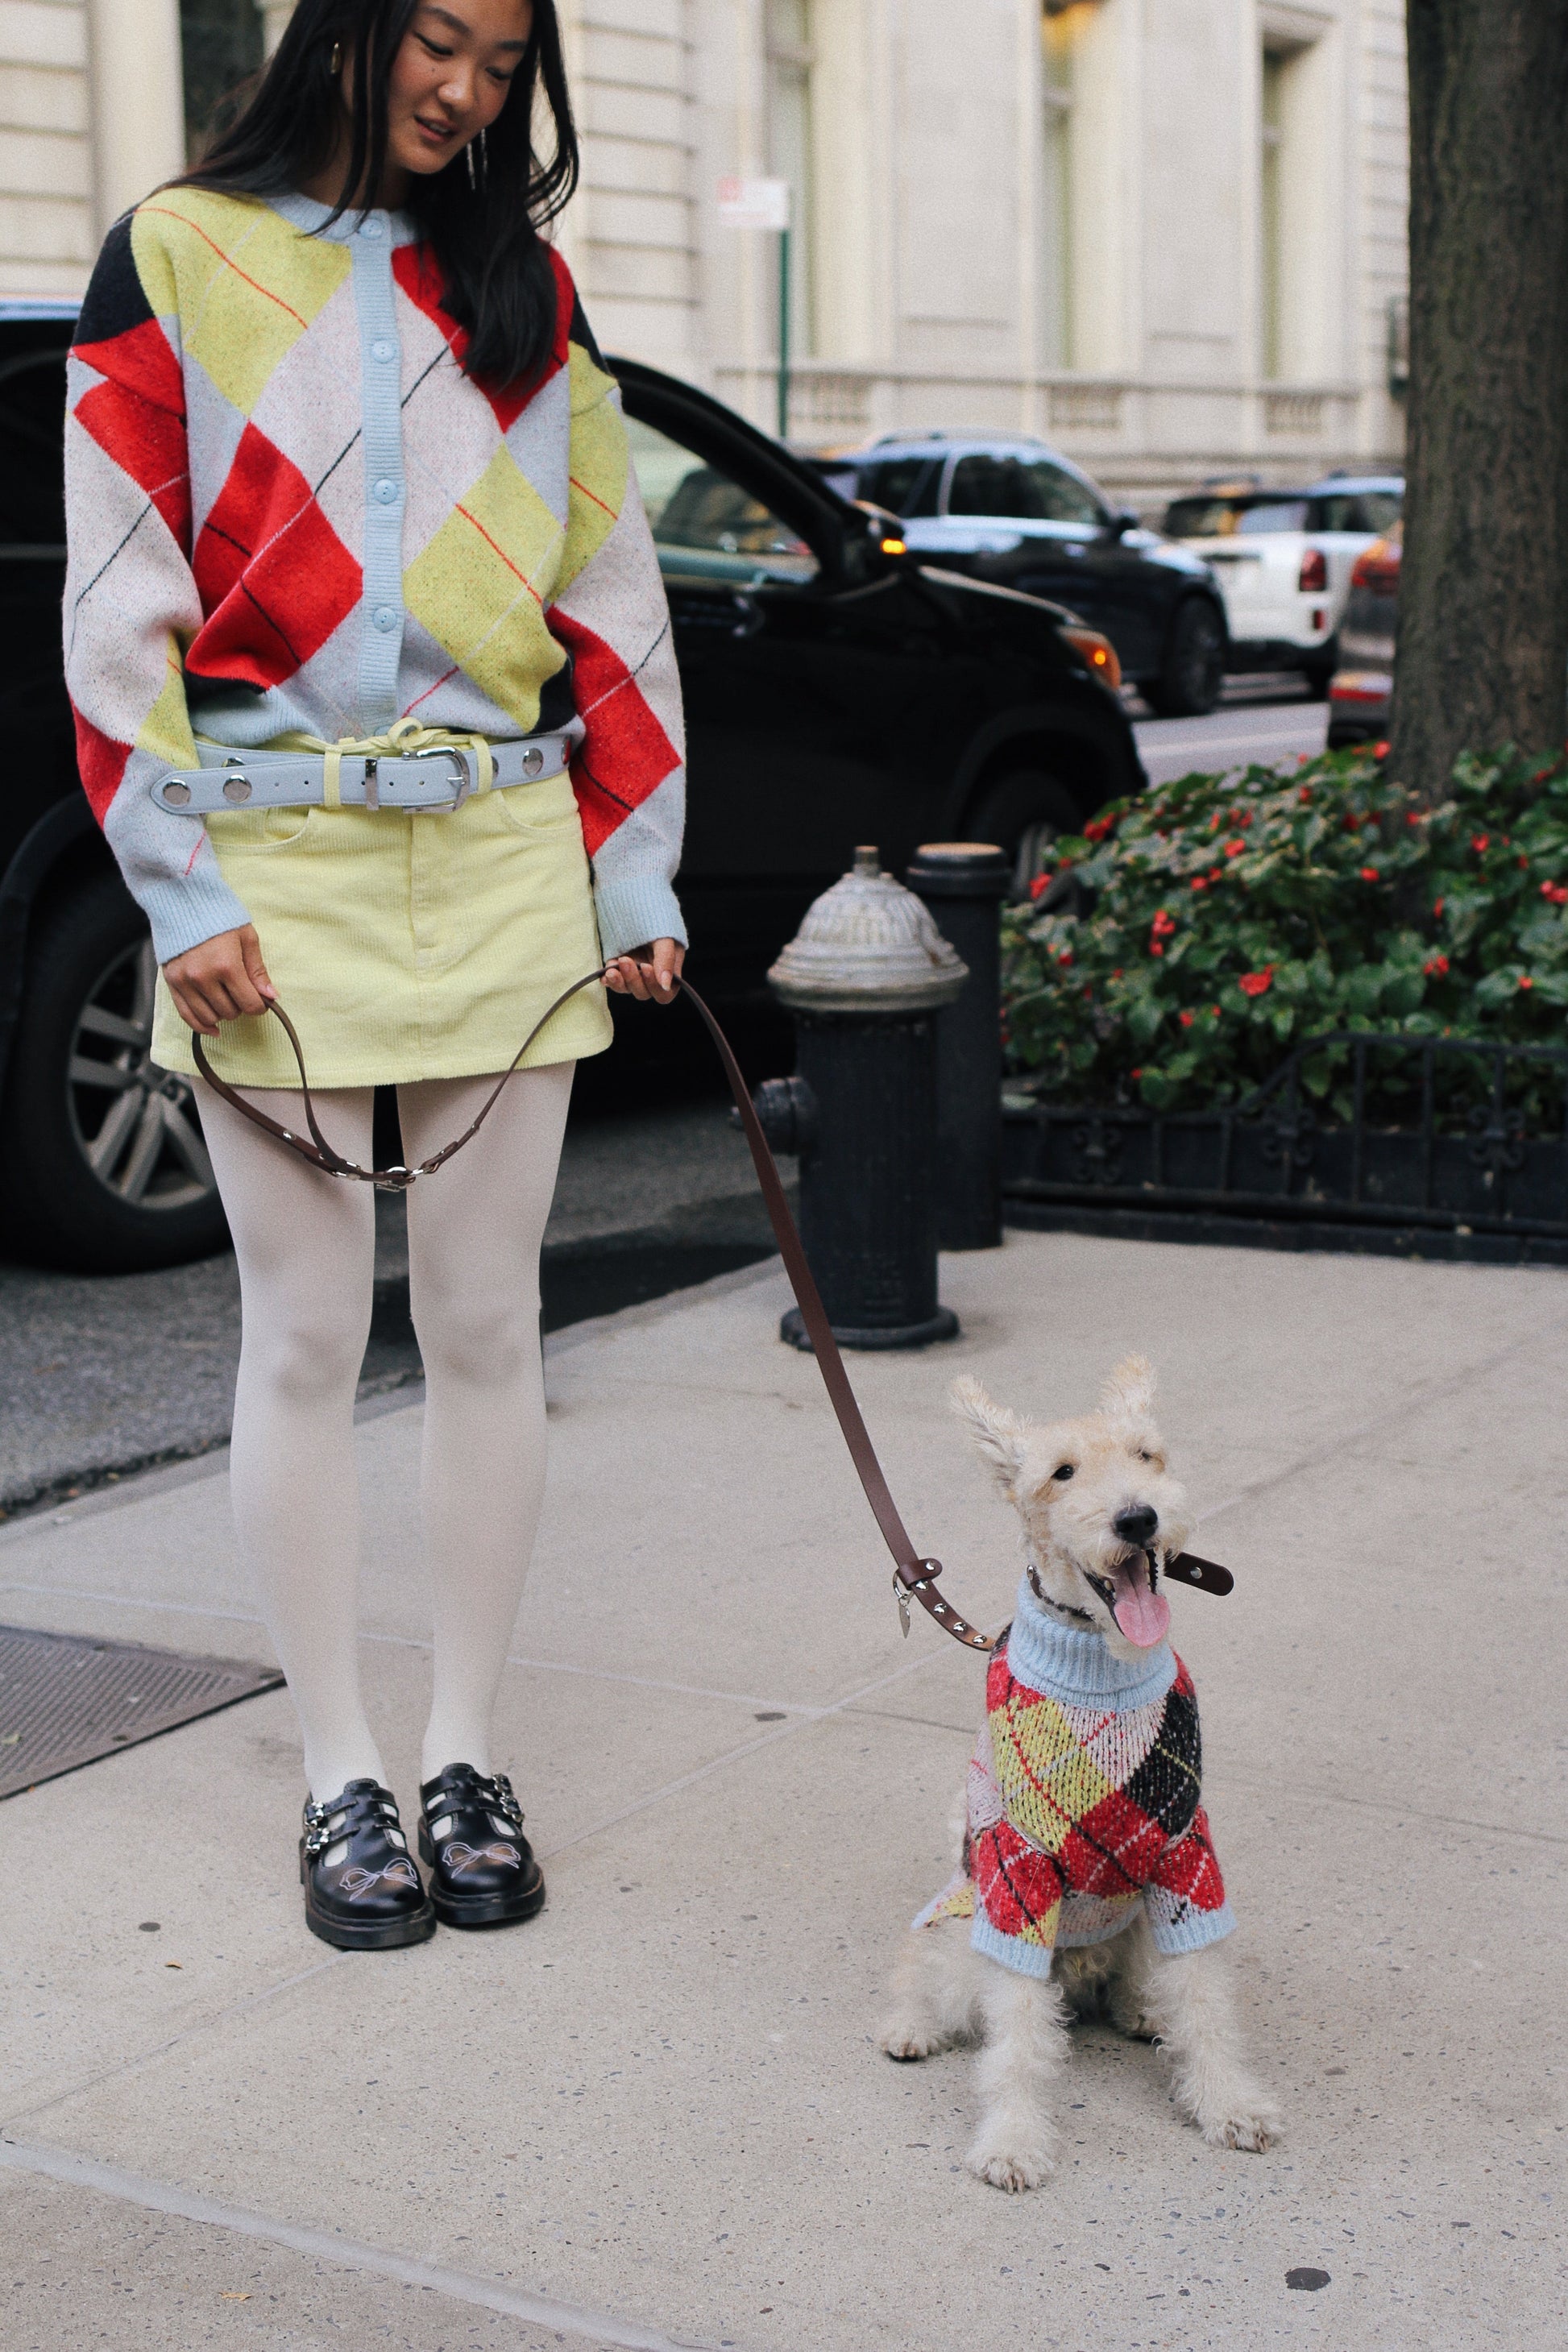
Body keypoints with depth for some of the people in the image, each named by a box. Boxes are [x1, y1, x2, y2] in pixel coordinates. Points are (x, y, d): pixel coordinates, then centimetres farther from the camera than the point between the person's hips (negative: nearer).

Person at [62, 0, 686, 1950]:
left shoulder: (522, 287, 13)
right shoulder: (177, 258, 3)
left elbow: (611, 590, 13)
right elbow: (119, 600, -1)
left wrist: (636, 875, 8)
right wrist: (181, 895, -8)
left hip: (502, 857, 3)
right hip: (278, 866, -2)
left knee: (484, 1327, 5)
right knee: (307, 1339, 2)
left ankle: (463, 1759, 17)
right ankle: (340, 1780, 13)